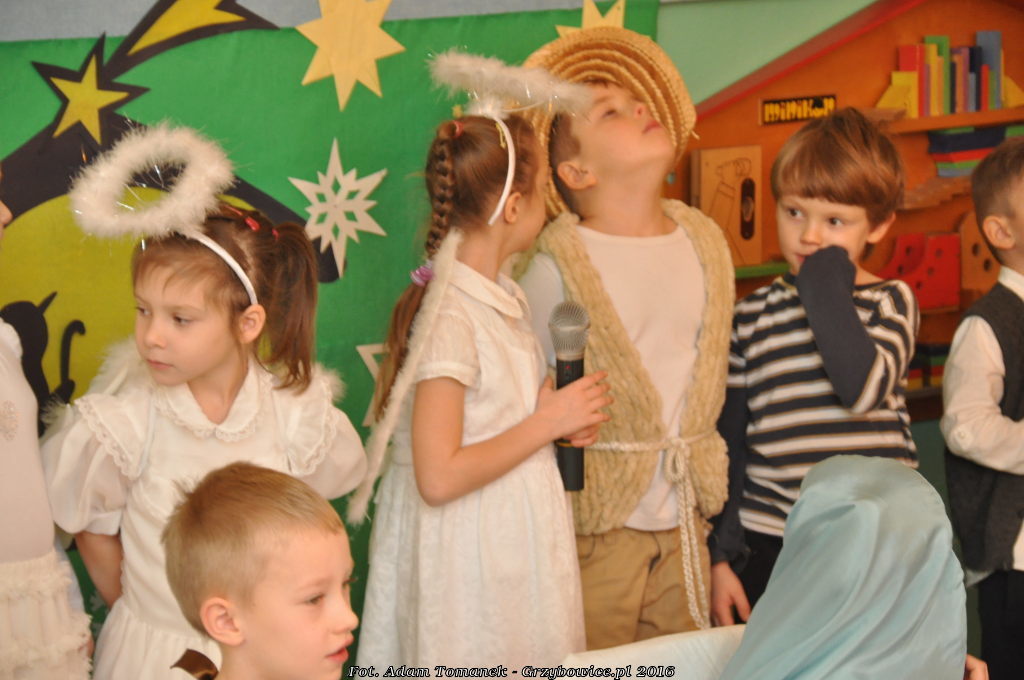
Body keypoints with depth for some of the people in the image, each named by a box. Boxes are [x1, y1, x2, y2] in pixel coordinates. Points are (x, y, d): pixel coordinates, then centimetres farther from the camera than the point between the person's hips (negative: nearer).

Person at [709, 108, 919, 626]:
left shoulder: (890, 302, 1)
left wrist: (827, 291, -14)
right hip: (772, 549, 2)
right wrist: (720, 556, 5)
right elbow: (728, 446, 8)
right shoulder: (751, 317, 5)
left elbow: (864, 388, -21)